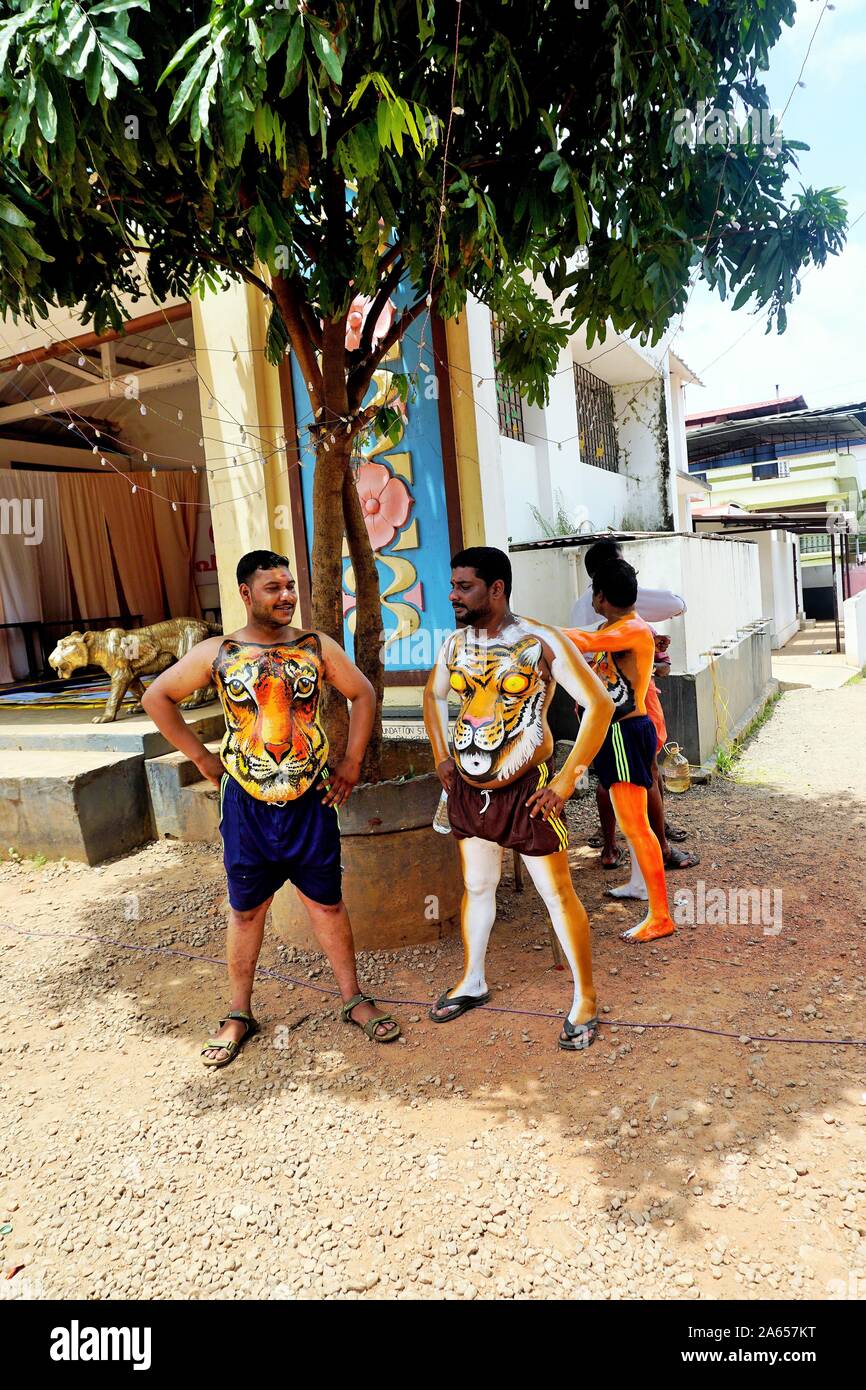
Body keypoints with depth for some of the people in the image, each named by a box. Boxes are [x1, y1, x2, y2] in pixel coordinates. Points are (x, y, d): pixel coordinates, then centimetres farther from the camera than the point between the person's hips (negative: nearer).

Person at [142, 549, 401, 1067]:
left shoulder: (318, 647, -2)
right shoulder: (216, 653, -3)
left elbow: (363, 694, 7)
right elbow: (157, 697, 6)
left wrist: (352, 761, 2)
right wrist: (202, 757, 1)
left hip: (311, 802, 0)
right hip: (248, 805, 0)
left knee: (328, 903, 11)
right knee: (247, 910, 13)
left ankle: (354, 999, 28)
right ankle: (239, 1014, 30)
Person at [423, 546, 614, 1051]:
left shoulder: (541, 641, -15)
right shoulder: (455, 644, 2)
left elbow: (599, 704, -15)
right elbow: (434, 694, 21)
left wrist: (567, 780, -17)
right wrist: (442, 759, 12)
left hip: (525, 789, -5)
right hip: (469, 788, 5)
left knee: (558, 895, 4)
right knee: (477, 886, 19)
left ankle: (585, 1000, 21)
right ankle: (473, 982, 38)